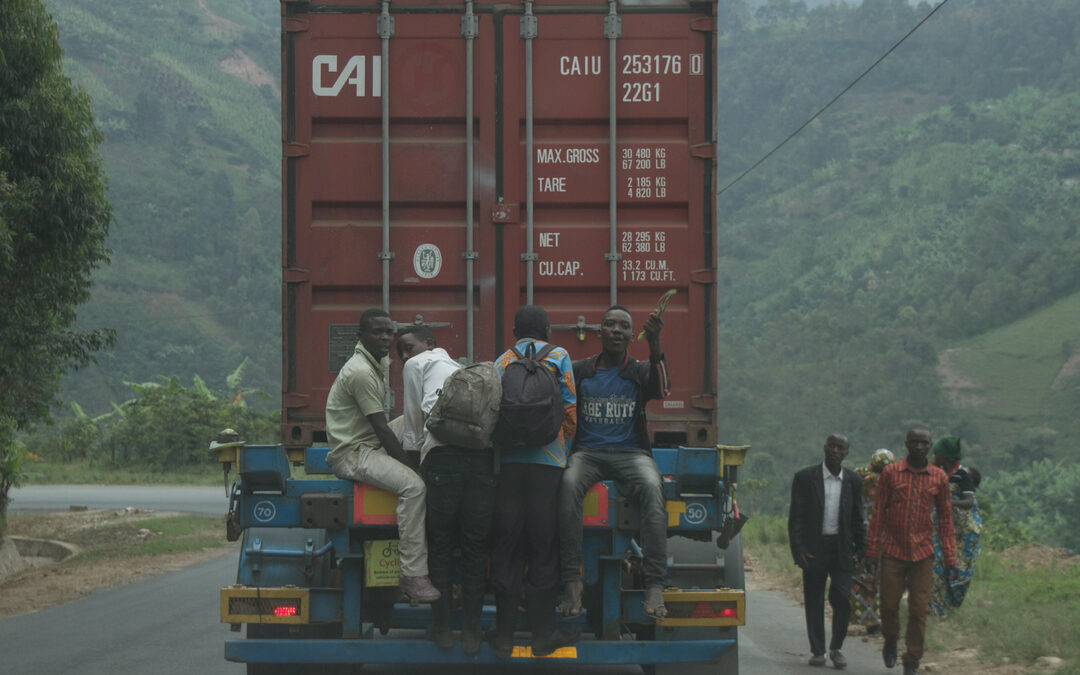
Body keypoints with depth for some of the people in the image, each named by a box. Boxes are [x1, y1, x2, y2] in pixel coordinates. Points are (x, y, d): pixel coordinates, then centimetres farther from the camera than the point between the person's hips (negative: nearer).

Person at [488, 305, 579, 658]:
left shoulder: (501, 362, 13)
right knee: (544, 549, 2)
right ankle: (543, 634, 4)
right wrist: (566, 448, 17)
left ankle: (504, 634, 5)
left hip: (508, 461, 2)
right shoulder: (558, 357, 5)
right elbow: (569, 409, 3)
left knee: (505, 548, 4)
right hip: (547, 462, -2)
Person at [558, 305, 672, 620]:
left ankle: (655, 585, -41)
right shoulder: (578, 371, 15)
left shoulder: (640, 371, 12)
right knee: (568, 484, -35)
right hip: (587, 452, 0)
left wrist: (654, 343, -25)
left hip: (629, 452, 0)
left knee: (651, 486, -34)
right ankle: (571, 580, -36)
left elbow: (661, 389, -11)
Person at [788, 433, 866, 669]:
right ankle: (817, 650, 16)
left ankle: (836, 647, 10)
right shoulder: (805, 477, -1)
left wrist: (860, 549, 5)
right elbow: (796, 517, -2)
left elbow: (857, 519, 12)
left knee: (842, 599, -8)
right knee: (814, 601, 4)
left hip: (841, 549, 1)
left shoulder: (853, 481, 7)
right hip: (813, 549, -1)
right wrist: (798, 549, -10)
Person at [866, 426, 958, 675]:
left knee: (919, 610, -2)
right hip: (893, 551, -1)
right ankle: (890, 640, 33)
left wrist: (950, 558, 4)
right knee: (889, 604, 2)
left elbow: (945, 519, 8)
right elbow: (878, 513, 3)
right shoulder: (891, 473, 0)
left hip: (923, 552, 1)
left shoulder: (939, 477, 4)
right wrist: (872, 550, -1)